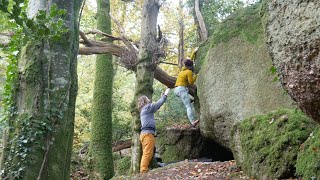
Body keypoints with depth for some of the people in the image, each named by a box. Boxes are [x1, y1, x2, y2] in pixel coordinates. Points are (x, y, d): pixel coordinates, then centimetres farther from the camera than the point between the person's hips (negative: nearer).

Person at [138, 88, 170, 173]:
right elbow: (158, 104, 2)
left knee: (146, 154, 6)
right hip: (148, 133, -10)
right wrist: (165, 95, 14)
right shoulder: (147, 107, -2)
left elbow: (156, 106, 34)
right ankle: (144, 171, -20)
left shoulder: (144, 110, 25)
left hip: (144, 133, 10)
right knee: (148, 154, -14)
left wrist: (162, 97, 37)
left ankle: (142, 171, 3)